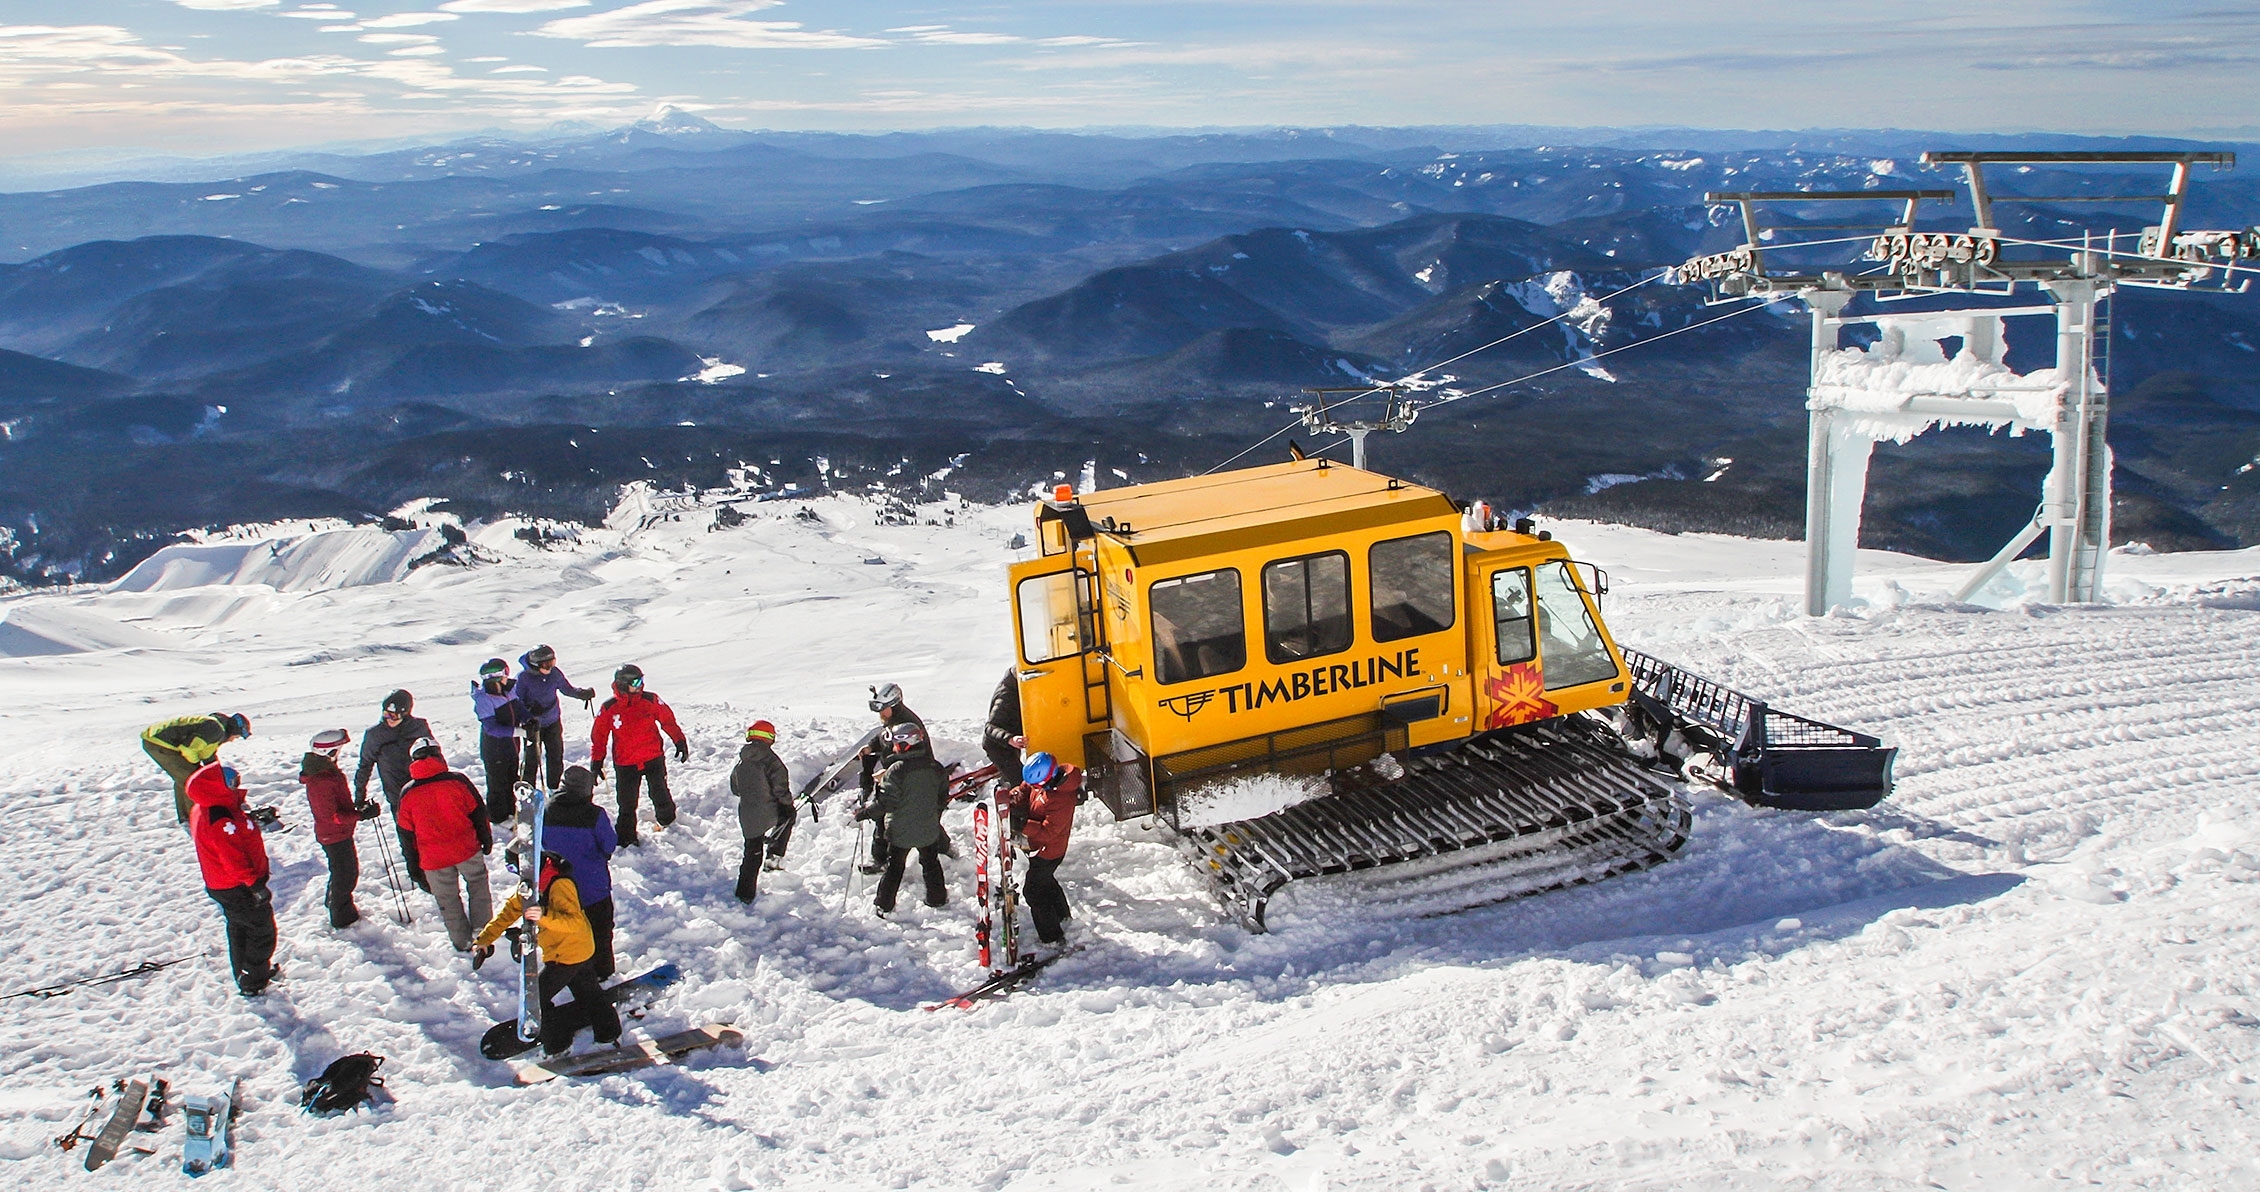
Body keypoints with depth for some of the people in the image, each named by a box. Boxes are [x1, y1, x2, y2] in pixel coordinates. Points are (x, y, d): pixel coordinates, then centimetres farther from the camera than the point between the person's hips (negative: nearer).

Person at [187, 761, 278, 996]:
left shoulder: (202, 810, -1)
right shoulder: (222, 822, -34)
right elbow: (235, 861, -32)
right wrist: (256, 886, -26)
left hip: (220, 886, 10)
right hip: (239, 889, -10)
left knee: (239, 929, 26)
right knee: (261, 932, 7)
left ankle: (244, 975, 43)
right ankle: (253, 984, 18)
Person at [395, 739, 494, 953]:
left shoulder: (407, 794, -3)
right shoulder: (457, 781, -9)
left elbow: (407, 834, 4)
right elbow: (478, 812, -2)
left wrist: (413, 864, 14)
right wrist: (486, 839, 13)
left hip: (433, 859, 1)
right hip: (467, 850, -1)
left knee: (448, 899, 15)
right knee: (478, 887, 20)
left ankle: (462, 941, 24)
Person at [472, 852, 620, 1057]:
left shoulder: (560, 885, -28)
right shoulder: (528, 886, 2)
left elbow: (574, 921, -36)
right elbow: (507, 913, 5)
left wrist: (545, 916, -50)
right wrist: (484, 940, -1)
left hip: (566, 956, -10)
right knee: (589, 994, 22)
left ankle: (558, 1044, 11)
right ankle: (609, 1034, 37)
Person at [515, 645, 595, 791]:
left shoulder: (555, 673, -6)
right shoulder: (523, 677, -17)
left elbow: (567, 689, 9)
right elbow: (517, 701, -12)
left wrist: (582, 693, -9)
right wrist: (529, 711, -29)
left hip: (553, 722, 4)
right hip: (533, 724, -4)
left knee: (556, 755, 11)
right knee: (533, 757, -1)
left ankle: (555, 786, 28)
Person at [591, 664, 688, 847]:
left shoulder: (651, 701, -6)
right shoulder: (609, 709, -7)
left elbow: (668, 720, 6)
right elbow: (599, 736, 2)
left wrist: (680, 742, 9)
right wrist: (596, 761, 2)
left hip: (654, 759, 1)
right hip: (625, 764, -1)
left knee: (660, 795, 14)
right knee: (627, 805, 4)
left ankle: (667, 823, 41)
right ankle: (626, 840, 19)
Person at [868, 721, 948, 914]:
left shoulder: (896, 770, -21)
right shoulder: (935, 768, -4)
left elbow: (887, 802, -22)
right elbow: (943, 796, 7)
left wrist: (866, 813, -11)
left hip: (901, 831, -4)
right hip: (929, 829, 4)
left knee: (894, 867, 9)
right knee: (930, 862, 23)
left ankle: (885, 905, 12)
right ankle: (937, 898, 32)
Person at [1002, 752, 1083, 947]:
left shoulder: (1062, 799, -38)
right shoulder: (1041, 781, -13)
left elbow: (1048, 830, -36)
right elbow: (1025, 788, 1)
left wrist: (1023, 826, -38)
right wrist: (1013, 799, -19)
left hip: (1048, 850, -9)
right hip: (1038, 846, 10)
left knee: (1033, 891, 4)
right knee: (1046, 881, 30)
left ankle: (1053, 938, 18)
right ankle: (1062, 918, 54)